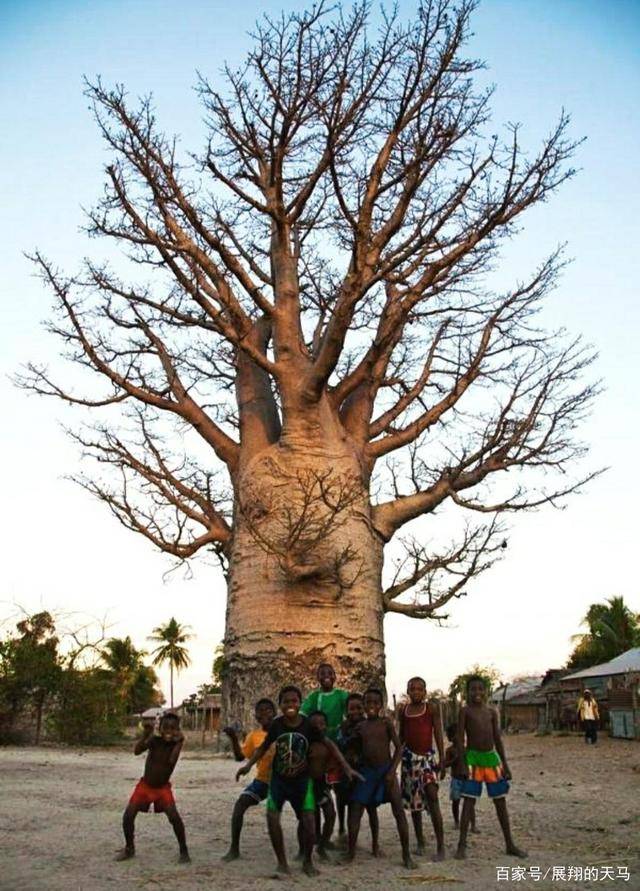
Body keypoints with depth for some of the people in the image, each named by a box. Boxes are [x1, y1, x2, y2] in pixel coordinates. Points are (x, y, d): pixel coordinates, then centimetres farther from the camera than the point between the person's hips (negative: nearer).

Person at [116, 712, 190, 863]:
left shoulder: (175, 743, -16)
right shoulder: (155, 739, -18)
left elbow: (172, 761, -32)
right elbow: (136, 751, -33)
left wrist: (179, 742, -35)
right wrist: (146, 734, -44)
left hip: (163, 787, -1)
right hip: (145, 785, 1)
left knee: (174, 817, -17)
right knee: (128, 816, -4)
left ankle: (184, 851, 1)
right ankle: (129, 849, 22)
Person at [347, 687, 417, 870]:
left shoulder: (386, 723, -3)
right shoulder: (360, 727, 6)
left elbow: (398, 747, -5)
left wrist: (392, 771, -14)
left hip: (386, 770, -3)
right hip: (366, 771, 3)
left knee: (399, 811, -7)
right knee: (355, 810, 1)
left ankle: (406, 854, 3)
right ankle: (351, 852, 15)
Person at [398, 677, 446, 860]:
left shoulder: (432, 707, -2)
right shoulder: (404, 711, 6)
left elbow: (438, 734, -3)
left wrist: (442, 760, -8)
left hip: (428, 756, -4)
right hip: (409, 756, 4)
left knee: (432, 794, -19)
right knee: (413, 799, 10)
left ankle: (440, 845, -15)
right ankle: (420, 841, 26)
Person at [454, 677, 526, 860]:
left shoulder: (492, 712, 8)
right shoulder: (465, 711, -5)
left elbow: (498, 739, 10)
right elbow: (460, 738, -7)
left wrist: (505, 764, 6)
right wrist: (462, 764, -13)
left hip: (492, 757, 4)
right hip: (473, 758, -4)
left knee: (500, 801, 10)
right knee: (469, 801, -2)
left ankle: (510, 844, 21)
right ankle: (462, 845, 5)